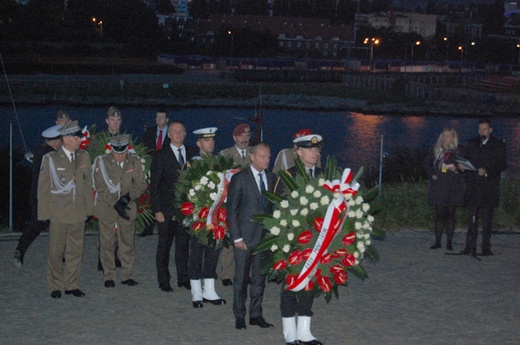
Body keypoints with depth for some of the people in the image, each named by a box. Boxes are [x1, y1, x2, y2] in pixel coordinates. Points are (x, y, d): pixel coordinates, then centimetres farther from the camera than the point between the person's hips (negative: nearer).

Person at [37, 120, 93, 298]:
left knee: (75, 250, 7)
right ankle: (55, 286, 14)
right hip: (58, 213, -3)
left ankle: (71, 285, 18)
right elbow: (43, 188, -1)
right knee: (56, 252, 3)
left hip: (78, 213, 3)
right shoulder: (50, 159, -3)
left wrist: (89, 208, 7)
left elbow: (88, 184, 12)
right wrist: (44, 212, -4)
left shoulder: (84, 157, 9)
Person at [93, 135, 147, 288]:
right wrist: (115, 204, -15)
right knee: (107, 243, 2)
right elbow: (100, 187, -9)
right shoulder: (101, 161, -7)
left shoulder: (135, 161, 0)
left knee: (128, 242, 4)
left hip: (128, 207, 2)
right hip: (106, 209, -2)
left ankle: (127, 275, 14)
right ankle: (108, 276, 11)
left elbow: (141, 184, 0)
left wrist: (127, 197, -16)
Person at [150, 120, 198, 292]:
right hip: (167, 208, -2)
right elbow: (154, 185, -3)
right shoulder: (160, 155, -2)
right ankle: (163, 281, 16)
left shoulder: (192, 154, 6)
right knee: (164, 245, 5)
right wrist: (157, 210, -9)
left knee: (183, 244, 10)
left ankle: (183, 278, 21)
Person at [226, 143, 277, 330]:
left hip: (265, 236, 4)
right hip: (245, 236, -4)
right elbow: (231, 210, -6)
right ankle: (239, 316, 14)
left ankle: (256, 314, 19)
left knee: (259, 278, 10)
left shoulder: (272, 178, 8)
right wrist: (237, 237, -10)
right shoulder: (239, 178, -6)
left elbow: (274, 206, 11)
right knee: (241, 278, 3)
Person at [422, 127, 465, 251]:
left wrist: (456, 168, -18)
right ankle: (437, 241, 7)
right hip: (438, 187, 2)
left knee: (450, 215, 2)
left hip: (453, 188, -2)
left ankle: (449, 242, 5)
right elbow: (426, 163, 16)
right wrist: (431, 175, 4)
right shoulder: (436, 150, 10)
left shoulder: (458, 151, 3)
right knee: (439, 214, 3)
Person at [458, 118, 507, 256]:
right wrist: (462, 166, -5)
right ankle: (470, 247, 4)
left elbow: (502, 165, -3)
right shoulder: (472, 144, 16)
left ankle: (486, 247, 5)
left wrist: (487, 171, -17)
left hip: (488, 188, -3)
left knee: (487, 218, -1)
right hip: (473, 187, 3)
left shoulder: (498, 145, 3)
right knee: (471, 218, 2)